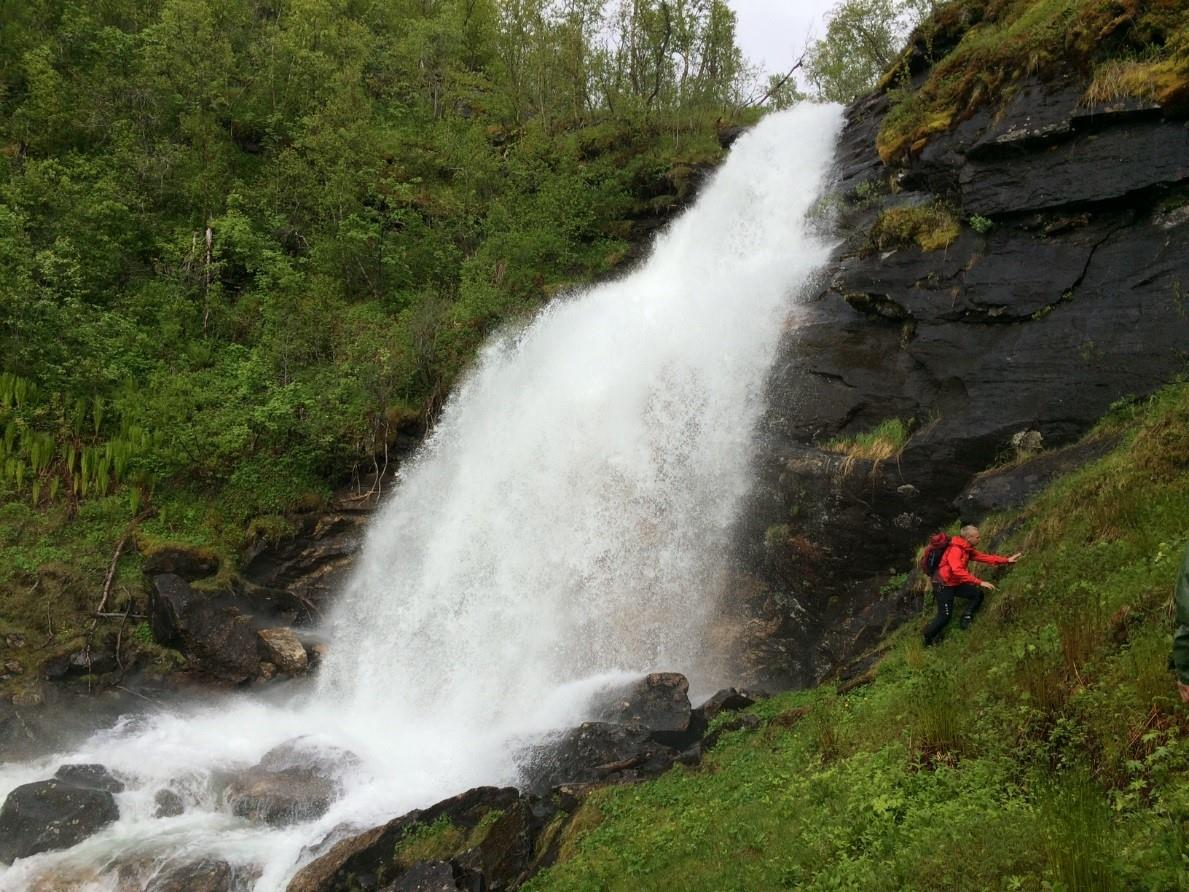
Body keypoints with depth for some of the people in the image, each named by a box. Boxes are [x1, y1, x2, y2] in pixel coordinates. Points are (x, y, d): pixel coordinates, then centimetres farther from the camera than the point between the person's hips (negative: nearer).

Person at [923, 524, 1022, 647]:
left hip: (955, 583, 9)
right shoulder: (955, 549, -26)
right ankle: (928, 638, 11)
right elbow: (958, 571, -38)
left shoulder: (967, 550, 4)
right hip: (943, 585, -9)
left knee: (978, 594, 0)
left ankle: (966, 619, 6)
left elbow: (984, 557, 6)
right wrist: (980, 582, -39)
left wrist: (1007, 560, 0)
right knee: (945, 616, -7)